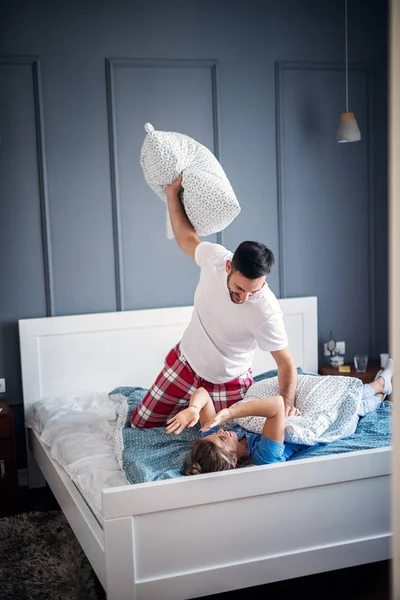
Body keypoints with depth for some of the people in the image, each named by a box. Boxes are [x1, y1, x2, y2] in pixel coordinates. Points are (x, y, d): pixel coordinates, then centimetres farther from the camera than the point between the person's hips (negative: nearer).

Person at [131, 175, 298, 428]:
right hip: (185, 362, 4)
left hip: (228, 383, -3)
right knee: (141, 423, 14)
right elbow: (187, 238, -1)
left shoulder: (266, 312, -35)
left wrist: (287, 405, -38)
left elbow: (286, 363, -23)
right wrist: (173, 192, 0)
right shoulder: (215, 256, -24)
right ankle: (194, 402, 37)